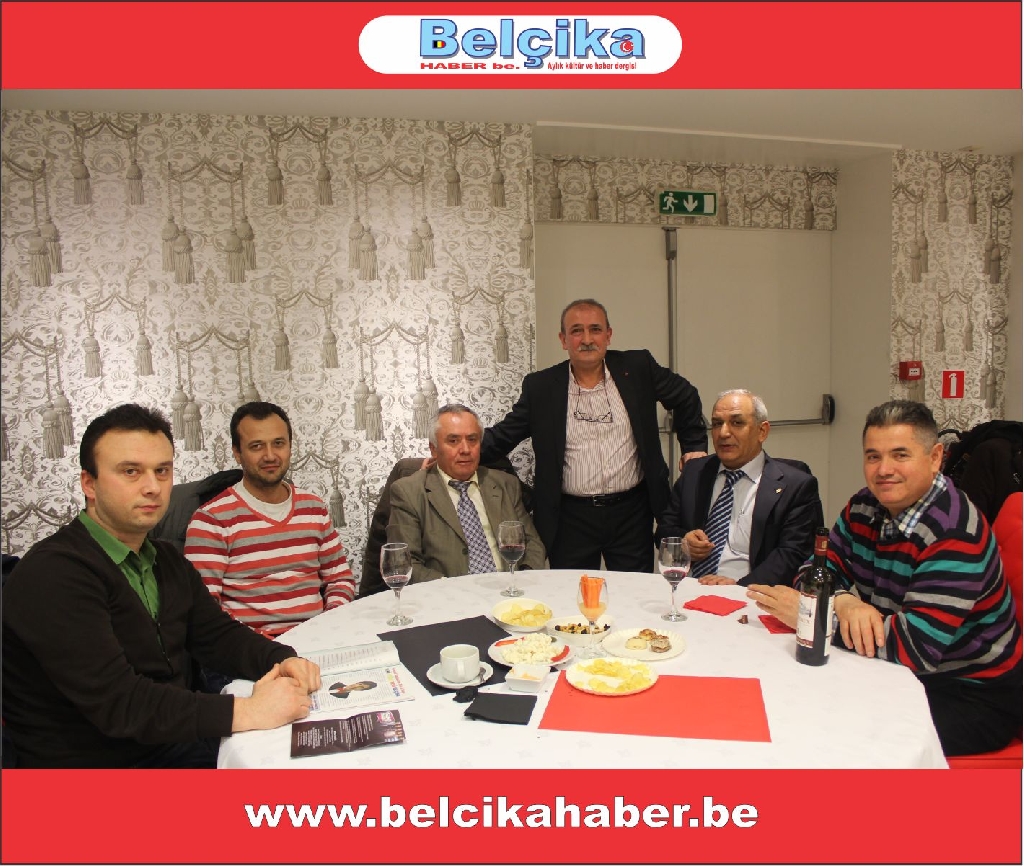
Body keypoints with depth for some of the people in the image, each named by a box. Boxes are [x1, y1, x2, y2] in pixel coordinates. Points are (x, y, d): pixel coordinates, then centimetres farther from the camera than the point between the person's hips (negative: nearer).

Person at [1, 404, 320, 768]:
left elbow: (217, 634, 10)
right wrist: (246, 712, -30)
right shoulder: (53, 573, -20)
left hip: (177, 743, 8)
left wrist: (282, 660, -10)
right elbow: (118, 704, -27)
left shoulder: (166, 559, 10)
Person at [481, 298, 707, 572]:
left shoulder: (637, 368, 2)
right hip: (571, 518, 0)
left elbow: (686, 398, 16)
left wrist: (694, 446, 12)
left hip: (632, 512, 1)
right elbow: (501, 436, 1)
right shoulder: (540, 386, 1)